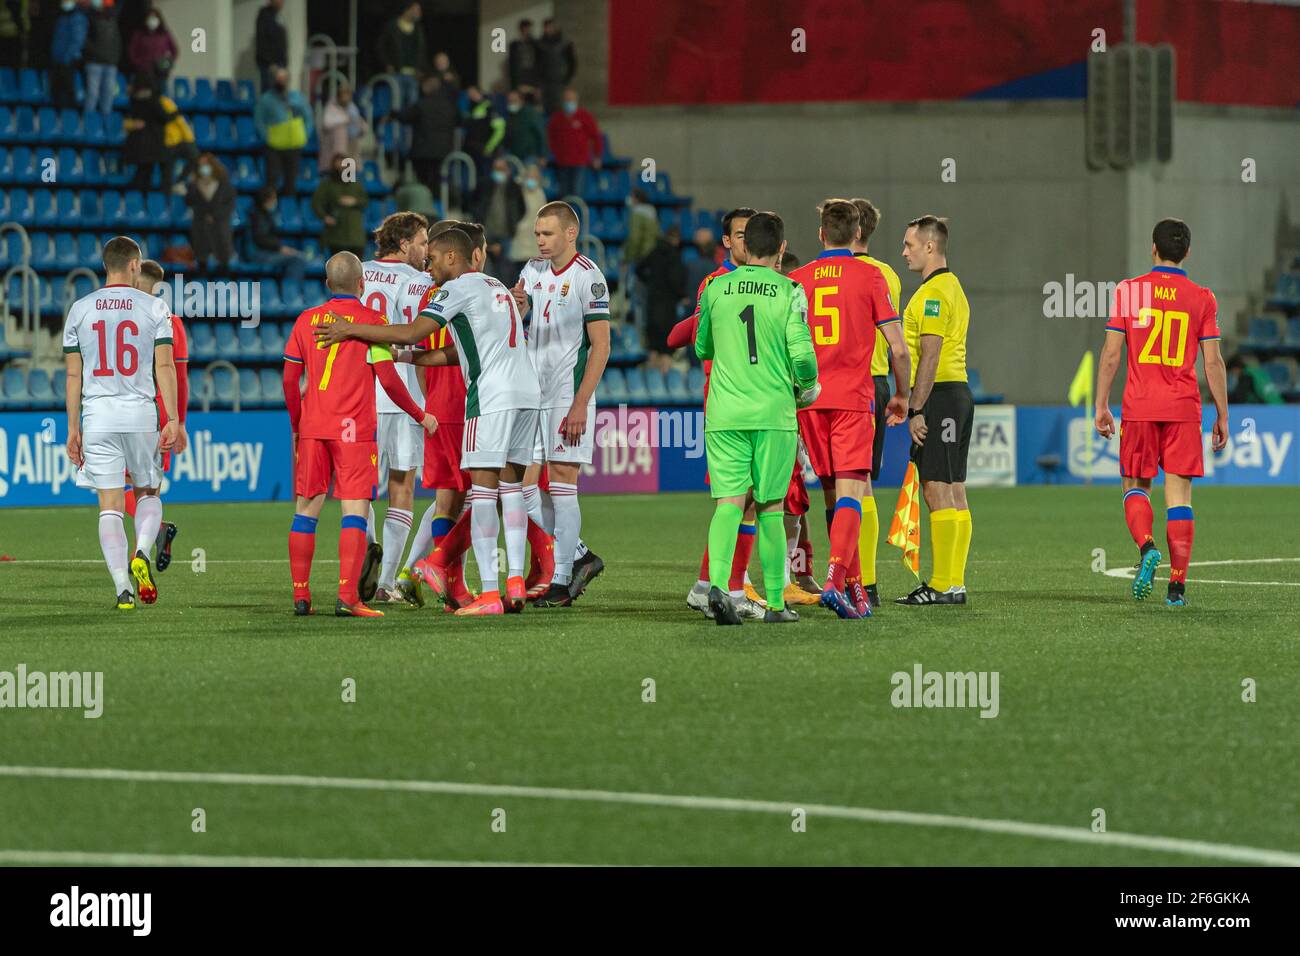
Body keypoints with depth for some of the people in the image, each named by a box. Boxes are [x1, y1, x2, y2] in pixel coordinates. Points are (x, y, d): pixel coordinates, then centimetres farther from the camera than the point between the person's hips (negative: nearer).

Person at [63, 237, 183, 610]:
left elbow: (73, 374, 6)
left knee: (110, 505, 2)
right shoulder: (153, 307, 1)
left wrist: (73, 428, 10)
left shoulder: (80, 309, 6)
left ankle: (122, 587, -7)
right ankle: (141, 554, -11)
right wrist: (173, 420, -1)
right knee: (148, 493, 16)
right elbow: (164, 367, -3)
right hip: (141, 412, -1)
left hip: (97, 415, 1)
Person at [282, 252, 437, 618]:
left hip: (312, 427, 4)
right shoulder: (372, 320, -3)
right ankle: (347, 597, -16)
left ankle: (300, 596, 7)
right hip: (354, 429, -4)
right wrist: (420, 416, 8)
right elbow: (389, 380, -6)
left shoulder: (306, 320, 8)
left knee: (306, 509, 8)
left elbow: (289, 380, 9)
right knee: (355, 510, -5)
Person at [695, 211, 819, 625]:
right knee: (771, 508, 7)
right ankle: (775, 603, 12)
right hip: (774, 413, -1)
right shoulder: (789, 292, -4)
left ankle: (718, 583, -25)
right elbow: (801, 353, -10)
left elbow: (702, 348, 16)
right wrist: (807, 387, 11)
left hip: (724, 415, 1)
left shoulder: (715, 288, 4)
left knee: (729, 502, -2)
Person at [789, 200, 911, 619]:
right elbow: (898, 348, -2)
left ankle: (856, 589, 18)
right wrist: (902, 396, 13)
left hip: (809, 400, 3)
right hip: (853, 396, -3)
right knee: (851, 494, -8)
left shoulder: (796, 280, 7)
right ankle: (835, 579, -28)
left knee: (832, 494, 13)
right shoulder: (870, 277, -1)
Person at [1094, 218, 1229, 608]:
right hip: (1184, 408, 0)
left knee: (1135, 486, 12)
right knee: (1179, 492, 2)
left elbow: (1110, 354, 0)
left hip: (1139, 407, 0)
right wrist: (1222, 416, 8)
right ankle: (1177, 584, -4)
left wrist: (1101, 406, 7)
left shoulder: (1128, 291, 1)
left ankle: (1146, 546, -17)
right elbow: (1213, 362, 1)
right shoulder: (1202, 298, 2)